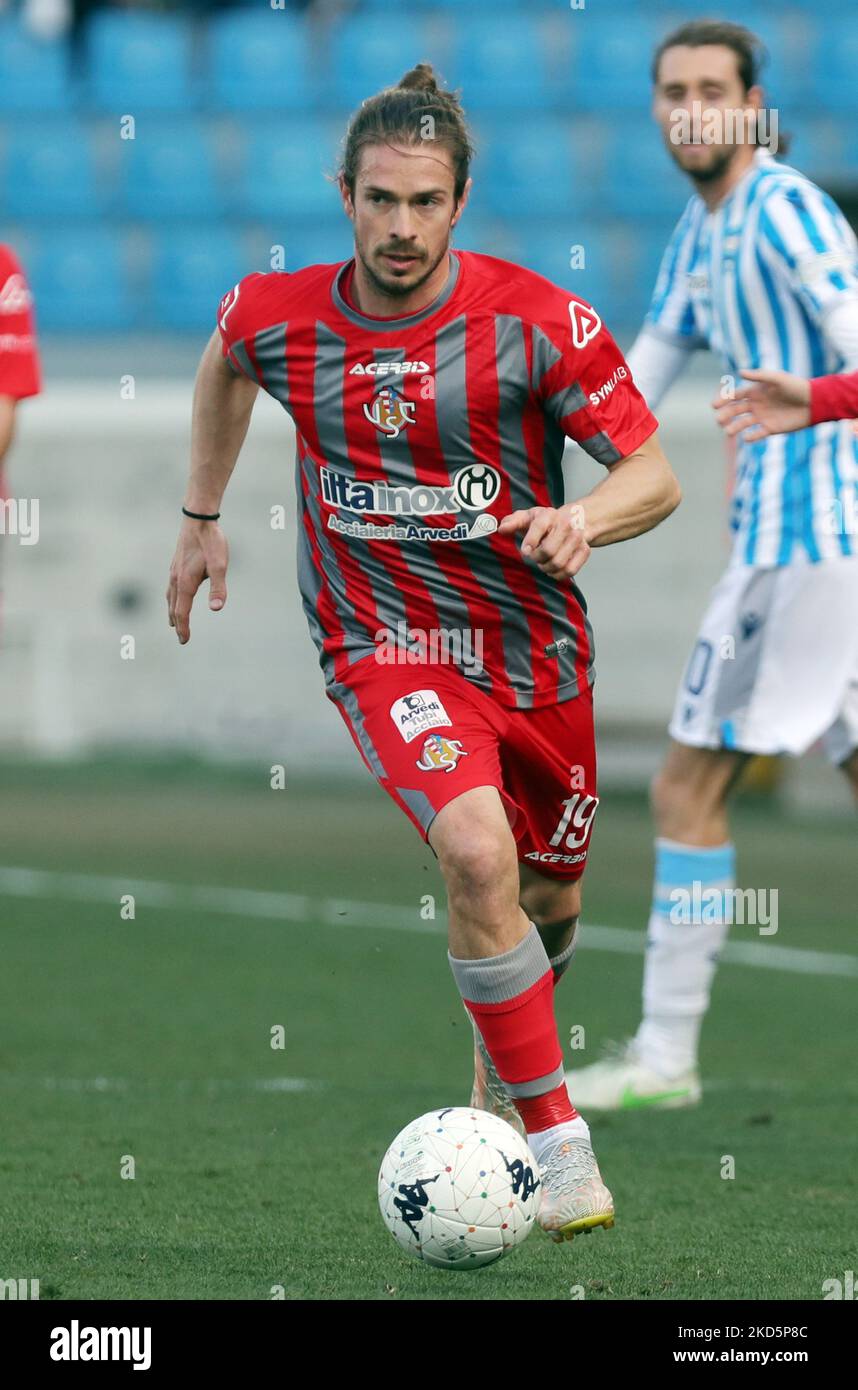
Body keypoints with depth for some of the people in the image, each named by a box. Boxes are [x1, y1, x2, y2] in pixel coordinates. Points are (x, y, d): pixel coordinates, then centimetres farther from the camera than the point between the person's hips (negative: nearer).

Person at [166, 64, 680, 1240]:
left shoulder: (538, 321, -15)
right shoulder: (277, 318, -8)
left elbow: (656, 476, -13)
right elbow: (224, 364, 18)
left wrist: (583, 518, -34)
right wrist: (202, 516, 21)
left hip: (536, 649, 2)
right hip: (385, 649, -2)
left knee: (551, 900, 19)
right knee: (477, 854, -28)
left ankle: (506, 1049, 54)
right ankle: (556, 1143, -21)